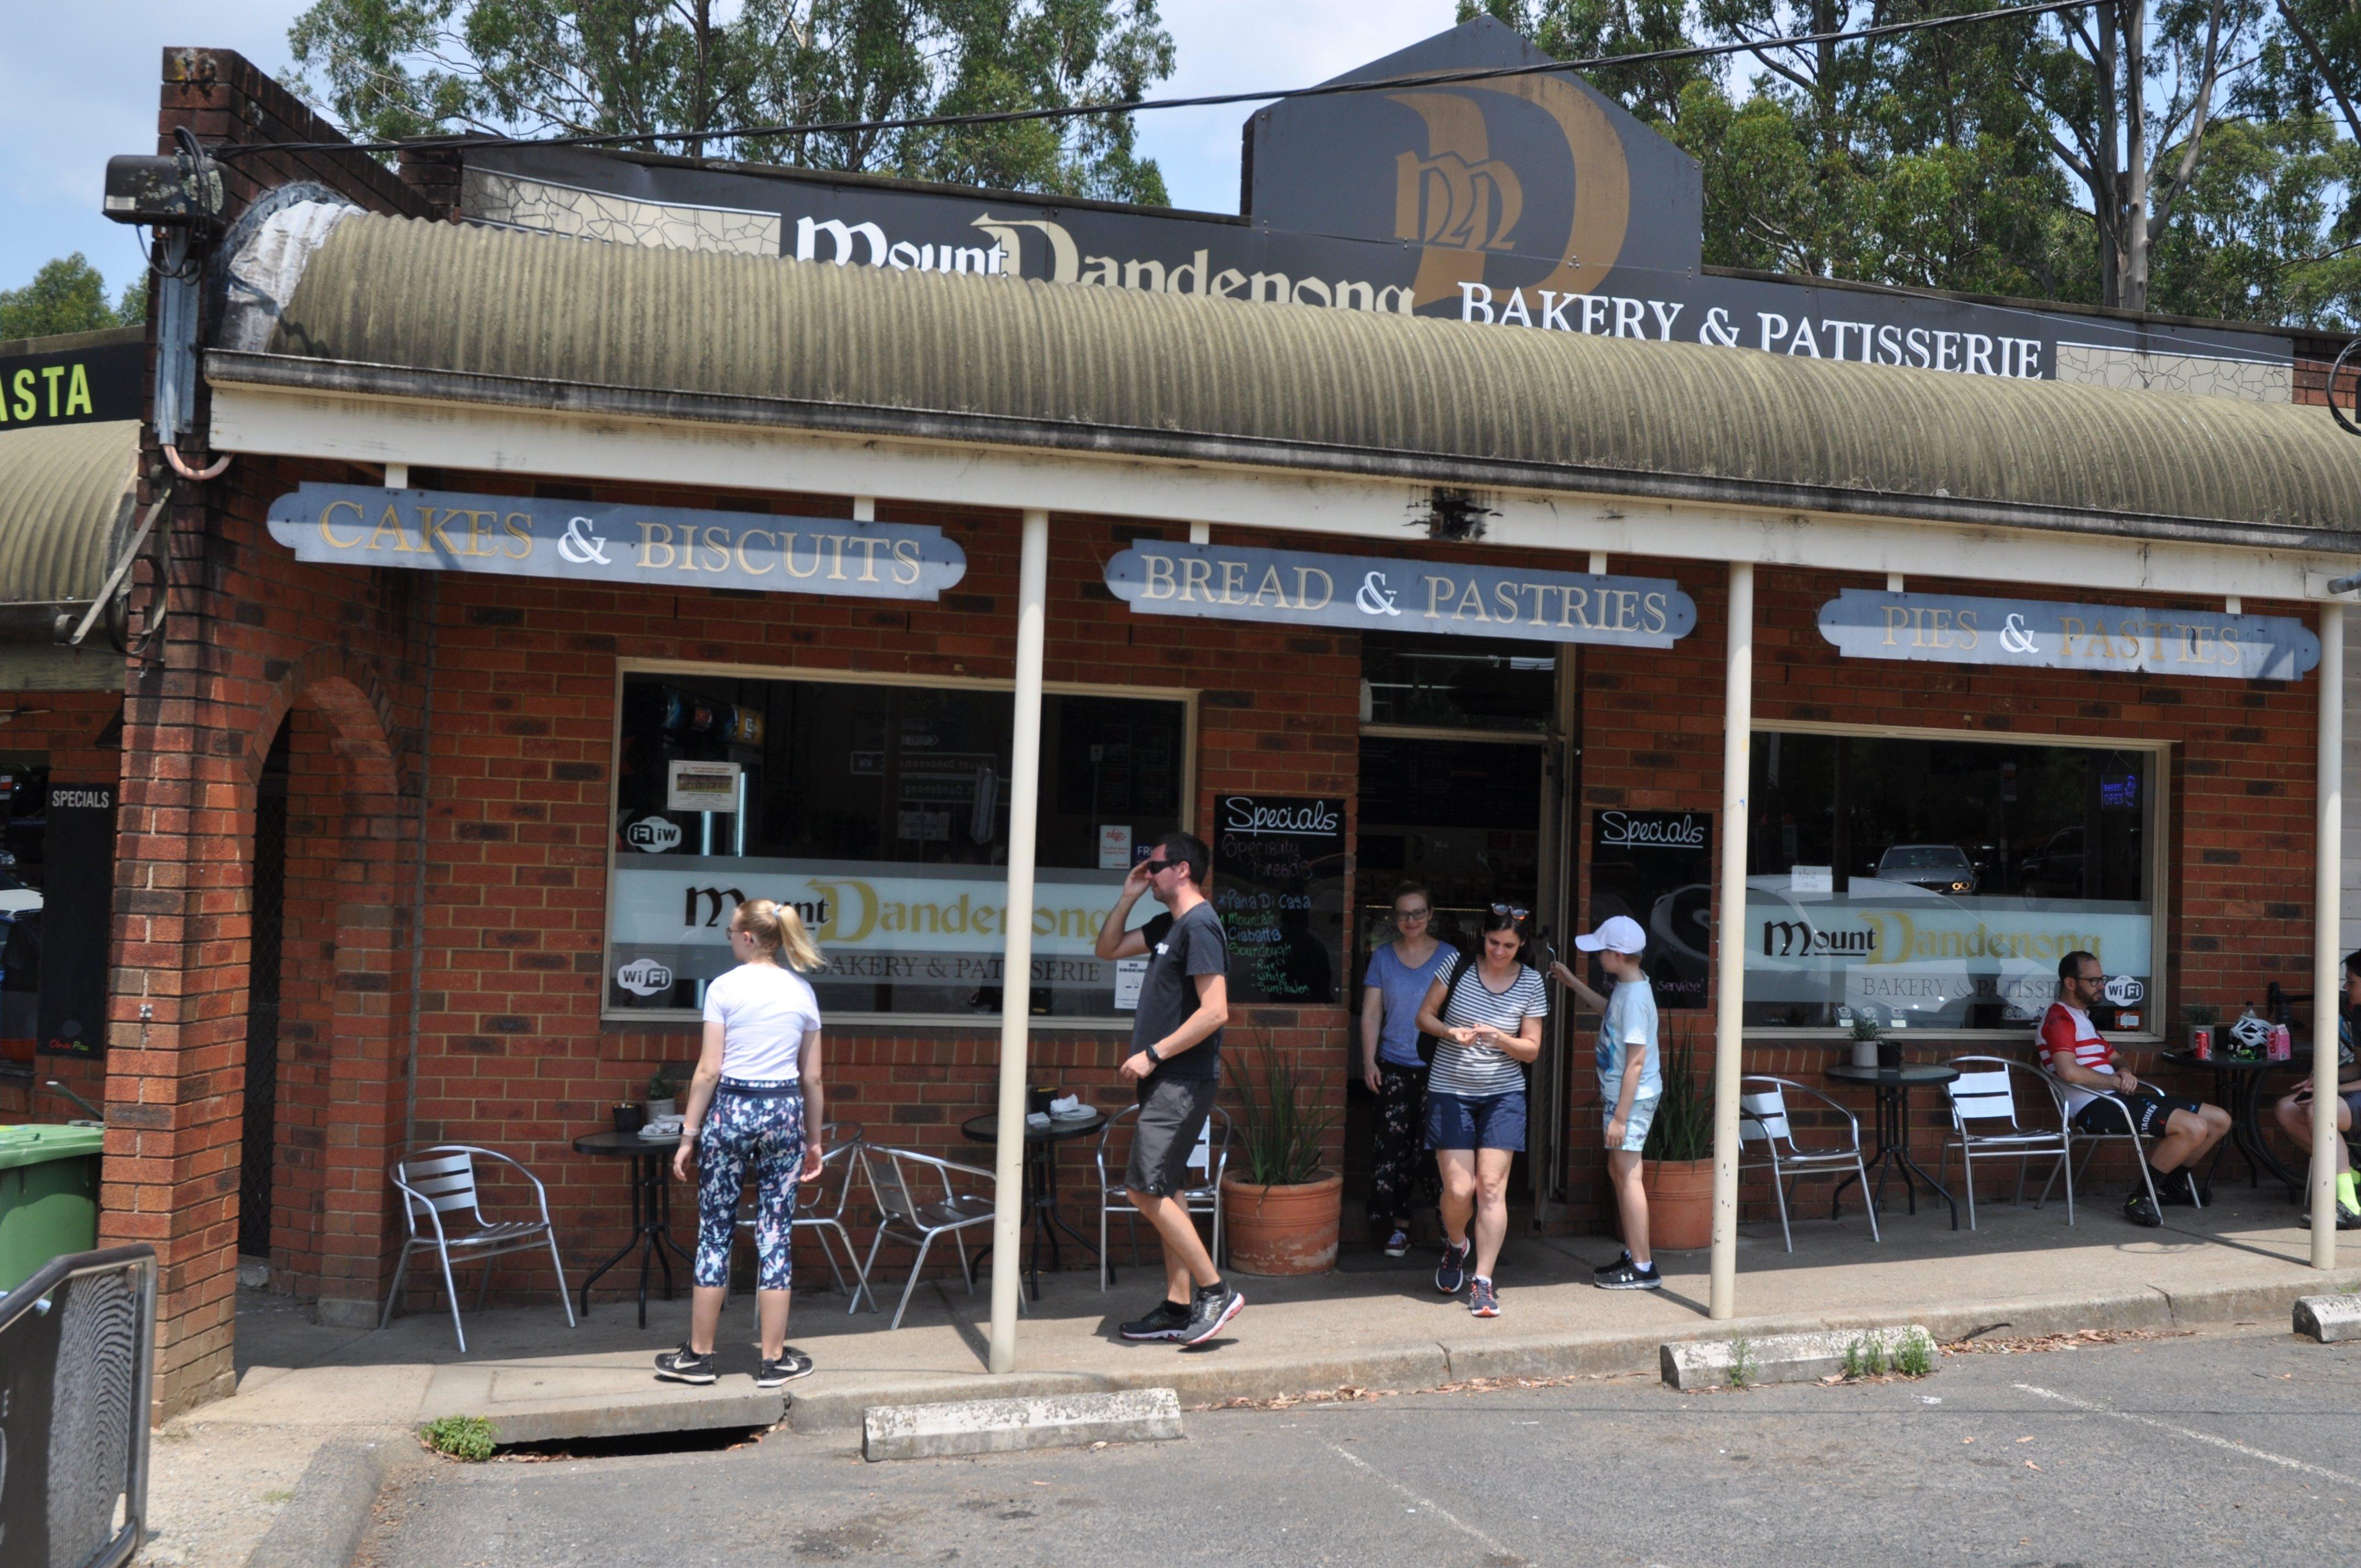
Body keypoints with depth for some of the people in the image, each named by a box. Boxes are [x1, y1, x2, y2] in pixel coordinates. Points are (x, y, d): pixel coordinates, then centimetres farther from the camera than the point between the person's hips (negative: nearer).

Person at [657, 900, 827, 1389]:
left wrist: (689, 1135, -2)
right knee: (776, 1237, 6)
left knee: (715, 1233, 6)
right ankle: (773, 1361, 11)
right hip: (785, 1112, 3)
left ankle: (698, 1356, 15)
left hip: (730, 1110, -3)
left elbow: (709, 1070, -8)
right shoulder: (802, 991, 5)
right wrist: (813, 1139, 16)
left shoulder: (725, 987, -6)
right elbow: (812, 1078, 7)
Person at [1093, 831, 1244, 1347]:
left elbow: (1214, 1011, -23)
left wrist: (1152, 1054, -19)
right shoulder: (1168, 925, 15)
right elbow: (1108, 948, 26)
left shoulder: (1200, 926, -15)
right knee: (1163, 1193, 11)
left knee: (1146, 1190, -12)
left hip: (1183, 1082, -10)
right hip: (1166, 1082, 10)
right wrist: (1128, 897, 12)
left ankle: (1216, 1291, -5)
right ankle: (1178, 1308, 16)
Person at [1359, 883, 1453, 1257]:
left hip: (1437, 1068, -2)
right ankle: (1398, 1226, 8)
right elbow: (1371, 1013, 8)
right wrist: (1369, 1061, -1)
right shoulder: (1383, 957, 9)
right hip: (1394, 1068, 2)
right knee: (1393, 1144, -2)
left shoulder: (1448, 957, 5)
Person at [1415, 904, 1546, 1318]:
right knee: (1459, 1190, -5)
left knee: (1492, 1186, -7)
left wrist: (1499, 1039, -18)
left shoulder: (1531, 984, -1)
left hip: (1503, 1095, 1)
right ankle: (1456, 1244, 28)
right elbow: (1424, 1017, 3)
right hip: (1450, 1092, -1)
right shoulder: (1458, 967, -4)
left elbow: (1532, 1049, 1)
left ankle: (1483, 1281, 2)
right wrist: (1451, 1032, -17)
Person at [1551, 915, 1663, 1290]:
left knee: (1627, 1174, -6)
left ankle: (1643, 1267, -1)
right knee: (1617, 1171, 16)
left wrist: (1620, 1116, -23)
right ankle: (1633, 1255, 26)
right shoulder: (1627, 986, 7)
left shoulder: (1635, 998, -23)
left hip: (1633, 1097, -10)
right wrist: (1573, 984, 30)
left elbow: (1637, 1061, -24)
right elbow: (1610, 1012, 32)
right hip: (1618, 1092, 10)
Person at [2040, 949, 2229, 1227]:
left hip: (2115, 1099, 10)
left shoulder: (2081, 1019, 26)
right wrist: (2118, 1082, -11)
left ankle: (2173, 1183, 21)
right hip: (2095, 1108, -10)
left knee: (2219, 1120, 8)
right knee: (2194, 1128, -26)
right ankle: (2140, 1199, -16)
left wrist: (2125, 1073, 5)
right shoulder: (2059, 1018, -8)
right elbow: (2069, 1072, -23)